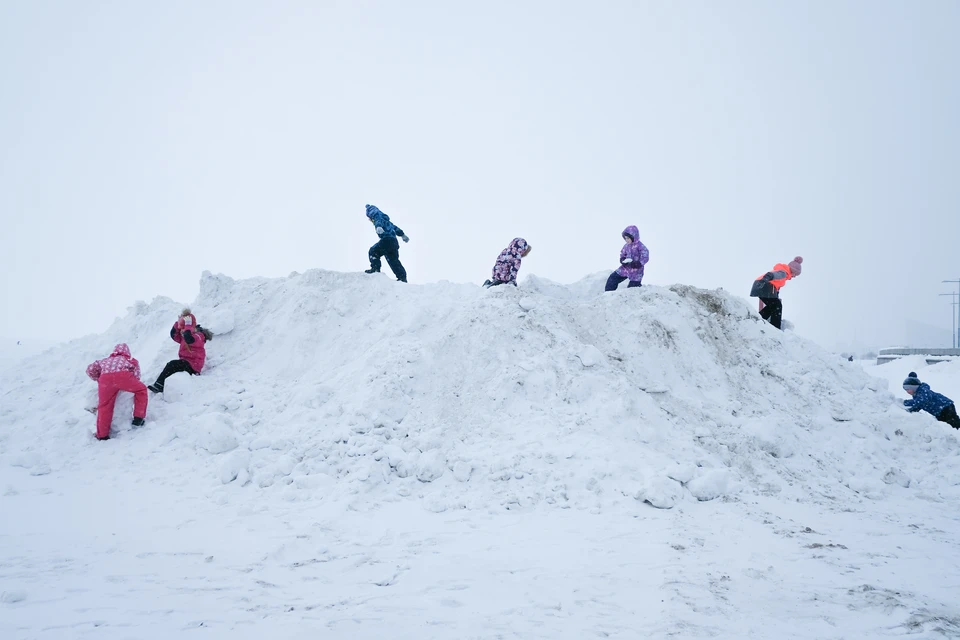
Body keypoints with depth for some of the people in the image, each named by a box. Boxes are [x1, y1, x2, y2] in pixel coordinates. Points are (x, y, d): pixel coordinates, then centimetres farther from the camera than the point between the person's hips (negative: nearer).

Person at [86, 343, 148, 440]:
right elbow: (136, 377, 28)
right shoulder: (131, 360, 35)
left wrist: (97, 379, 48)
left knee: (104, 407, 15)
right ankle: (138, 418, 23)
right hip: (123, 375, -2)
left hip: (105, 378, 2)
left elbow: (90, 369, 34)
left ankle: (102, 435, 15)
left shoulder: (105, 361, 40)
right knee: (141, 389, 24)